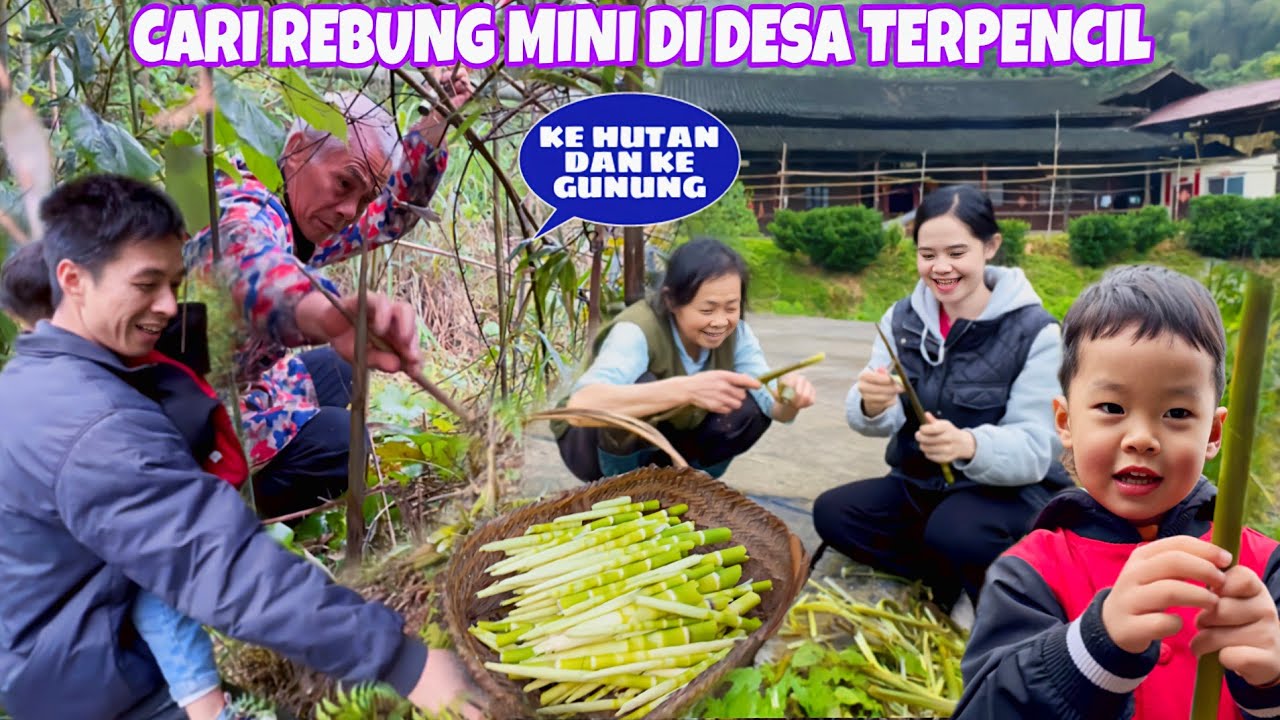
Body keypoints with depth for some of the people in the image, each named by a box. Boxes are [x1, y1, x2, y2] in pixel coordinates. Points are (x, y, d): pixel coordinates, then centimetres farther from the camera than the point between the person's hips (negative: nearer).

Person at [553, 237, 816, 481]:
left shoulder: (735, 333, -14)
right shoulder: (637, 332, -33)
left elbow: (774, 406, -18)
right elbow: (580, 405, -51)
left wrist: (790, 400, -43)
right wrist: (685, 389, -61)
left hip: (664, 445, 6)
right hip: (592, 446, -5)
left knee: (752, 408, -18)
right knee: (640, 389, -36)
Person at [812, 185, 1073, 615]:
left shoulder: (1034, 331, -15)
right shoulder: (901, 318, -1)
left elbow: (1034, 450, -20)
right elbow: (876, 423, -9)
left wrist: (970, 446, -42)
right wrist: (872, 406, -35)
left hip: (1011, 493, -5)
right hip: (918, 487, 6)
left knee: (954, 532, -35)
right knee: (831, 512, -14)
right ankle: (960, 585, -6)